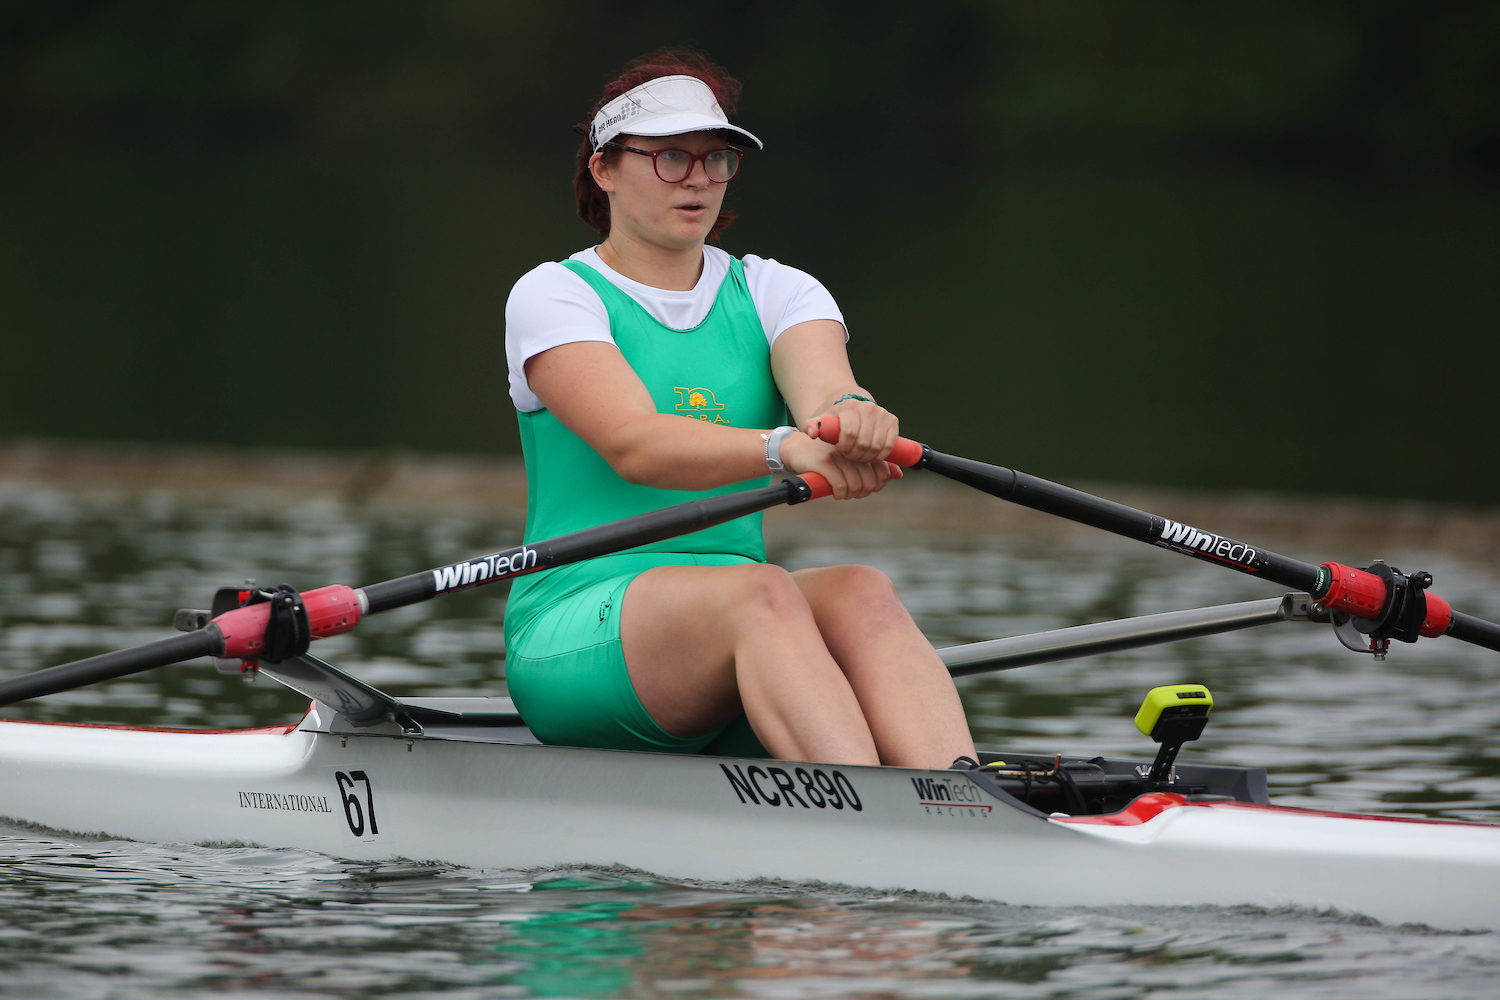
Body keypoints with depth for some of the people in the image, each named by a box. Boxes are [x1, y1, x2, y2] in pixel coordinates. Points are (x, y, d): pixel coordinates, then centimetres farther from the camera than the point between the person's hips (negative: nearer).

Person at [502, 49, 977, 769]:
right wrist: (789, 449, -37)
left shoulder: (774, 293, 16)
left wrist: (850, 415, -36)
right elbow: (632, 445, -18)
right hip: (572, 633, -4)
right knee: (761, 593, -34)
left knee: (859, 593, -29)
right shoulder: (553, 297, 1)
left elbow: (823, 386, -9)